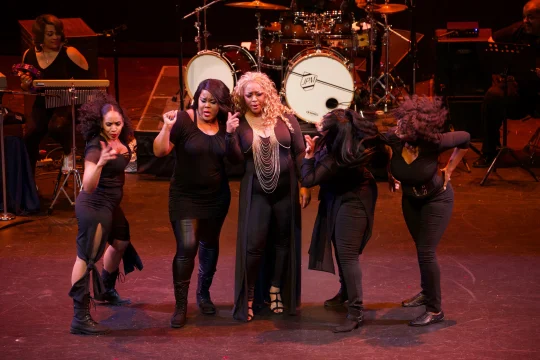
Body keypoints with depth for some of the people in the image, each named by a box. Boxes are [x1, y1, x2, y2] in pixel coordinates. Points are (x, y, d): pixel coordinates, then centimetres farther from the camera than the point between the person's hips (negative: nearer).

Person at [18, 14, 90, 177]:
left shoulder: (70, 53, -10)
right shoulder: (29, 55, 4)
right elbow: (27, 88, 15)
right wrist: (25, 84, -7)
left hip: (68, 104, -4)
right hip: (42, 105, 4)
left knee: (56, 127, -36)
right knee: (30, 135, -23)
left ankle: (69, 152, 1)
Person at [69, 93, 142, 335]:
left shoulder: (119, 141, 0)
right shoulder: (96, 147, -24)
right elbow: (88, 186, -36)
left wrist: (130, 153, 9)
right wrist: (100, 163, -48)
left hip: (111, 205, 10)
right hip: (94, 206, -10)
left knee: (121, 244, 29)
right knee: (87, 259, -11)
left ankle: (105, 291, 52)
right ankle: (80, 318, -13)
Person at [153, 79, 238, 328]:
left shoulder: (225, 125, 0)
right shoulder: (183, 120, -12)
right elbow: (159, 151, -12)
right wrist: (167, 127, -27)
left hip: (216, 198, 4)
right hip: (185, 198, -4)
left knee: (210, 245, 17)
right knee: (186, 247, -12)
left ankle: (204, 293, 37)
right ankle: (181, 305, -1)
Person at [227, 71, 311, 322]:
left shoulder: (285, 118, -3)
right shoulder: (240, 123, -2)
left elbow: (300, 153, 1)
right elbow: (237, 160, -5)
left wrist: (305, 185, -3)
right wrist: (231, 135, -21)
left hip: (286, 191, 1)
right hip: (256, 193, -1)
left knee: (284, 242, 10)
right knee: (253, 245, -6)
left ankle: (276, 289, 28)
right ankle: (248, 296, 7)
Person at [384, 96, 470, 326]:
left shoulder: (434, 143, -34)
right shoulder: (393, 137, -26)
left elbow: (465, 139, -15)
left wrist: (448, 170, -10)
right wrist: (390, 172, -6)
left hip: (436, 199, -4)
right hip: (410, 199, 4)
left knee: (426, 253, -9)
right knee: (421, 248, 20)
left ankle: (435, 310, 4)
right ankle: (426, 292, 42)